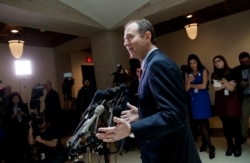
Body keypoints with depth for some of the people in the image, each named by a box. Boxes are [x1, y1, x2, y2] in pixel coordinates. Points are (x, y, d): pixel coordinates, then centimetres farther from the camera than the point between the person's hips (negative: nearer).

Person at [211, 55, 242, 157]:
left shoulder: (231, 72, -4)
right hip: (221, 102, 3)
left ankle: (238, 146, 15)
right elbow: (215, 88, -3)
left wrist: (223, 80, -11)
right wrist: (227, 83, -9)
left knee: (235, 124, 0)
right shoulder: (214, 74, 7)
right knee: (225, 124, 8)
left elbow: (232, 88, -10)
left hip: (232, 100, -3)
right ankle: (230, 146, 21)